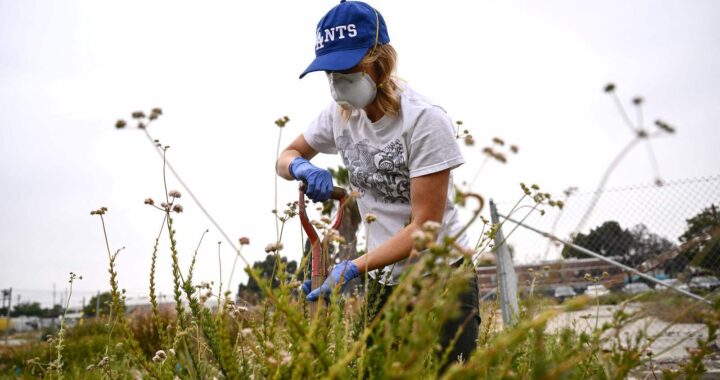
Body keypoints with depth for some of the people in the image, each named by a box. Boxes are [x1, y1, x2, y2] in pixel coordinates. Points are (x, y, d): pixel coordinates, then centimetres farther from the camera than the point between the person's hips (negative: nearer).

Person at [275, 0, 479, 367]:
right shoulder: (340, 114, -2)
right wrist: (303, 168, -11)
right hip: (384, 283, 5)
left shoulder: (426, 120, -19)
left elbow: (424, 227, -20)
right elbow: (286, 156, 13)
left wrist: (354, 267, -30)